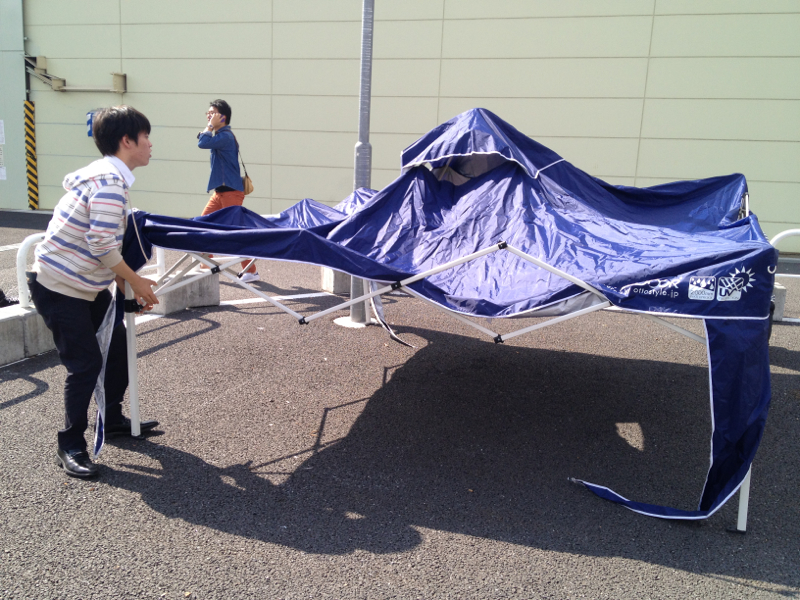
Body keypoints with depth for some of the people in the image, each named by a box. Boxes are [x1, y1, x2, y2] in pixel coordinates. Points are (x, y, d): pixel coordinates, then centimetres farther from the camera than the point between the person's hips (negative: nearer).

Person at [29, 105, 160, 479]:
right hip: (59, 288, -10)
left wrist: (126, 283, 9)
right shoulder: (110, 180, -21)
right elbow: (102, 245, -27)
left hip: (87, 285, 10)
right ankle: (70, 448, 12)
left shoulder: (104, 173, 10)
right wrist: (135, 282, -15)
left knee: (117, 347, 14)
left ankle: (112, 421, 31)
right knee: (85, 364, -4)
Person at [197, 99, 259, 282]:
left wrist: (210, 126, -14)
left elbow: (203, 143, -24)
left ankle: (251, 271, 0)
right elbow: (202, 140, 17)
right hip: (220, 191, 10)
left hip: (231, 191, -10)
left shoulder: (225, 136, -16)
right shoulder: (220, 136, 15)